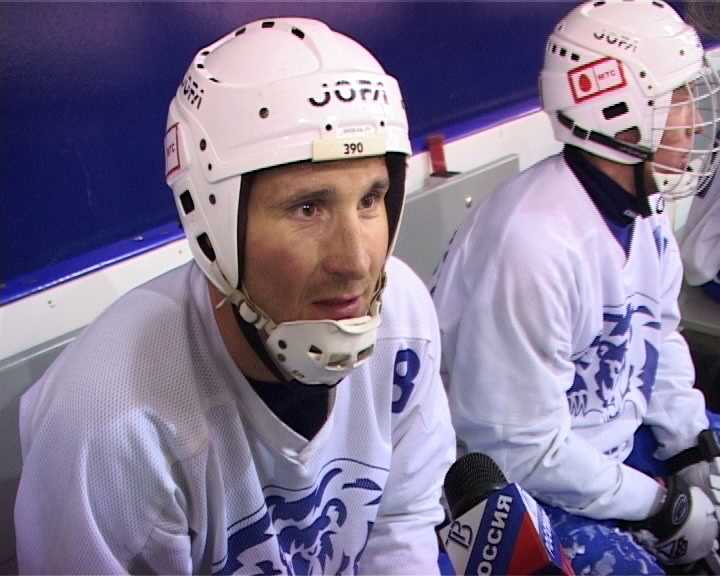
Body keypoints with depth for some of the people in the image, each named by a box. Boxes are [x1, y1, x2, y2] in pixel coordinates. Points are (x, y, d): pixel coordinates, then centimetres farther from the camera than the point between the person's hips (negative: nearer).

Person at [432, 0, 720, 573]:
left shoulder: (641, 210, -2)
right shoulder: (536, 242, -32)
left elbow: (659, 342, 9)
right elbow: (520, 447, -26)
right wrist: (658, 504, -16)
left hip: (618, 440, 9)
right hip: (524, 480, -8)